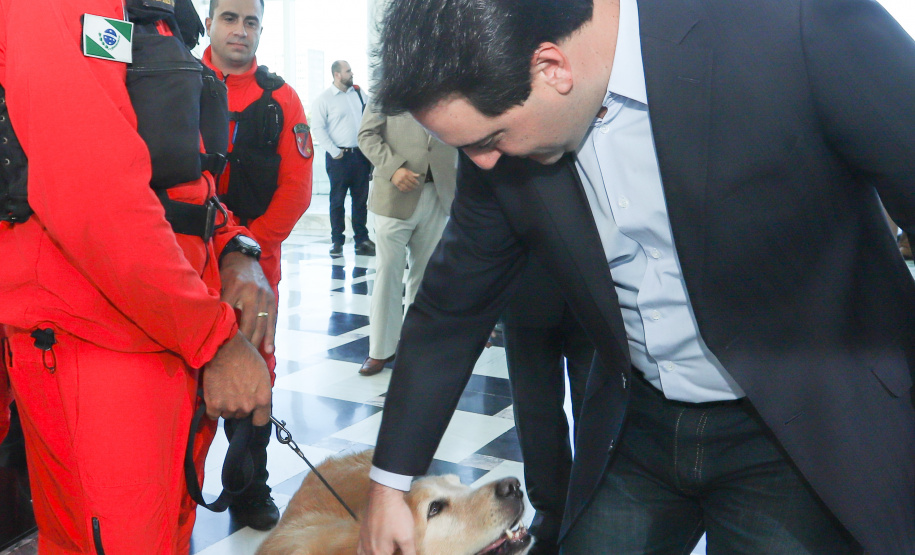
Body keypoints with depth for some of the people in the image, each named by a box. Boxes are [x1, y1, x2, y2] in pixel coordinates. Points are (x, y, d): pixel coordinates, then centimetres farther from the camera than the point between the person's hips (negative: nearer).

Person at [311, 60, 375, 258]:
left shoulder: (359, 93, 11)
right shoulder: (324, 99, -2)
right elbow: (318, 128, -7)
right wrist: (334, 151, -13)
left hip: (361, 154, 4)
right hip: (339, 157, -4)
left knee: (361, 199, 8)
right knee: (337, 200, 2)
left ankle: (361, 239, 16)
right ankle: (337, 242, 10)